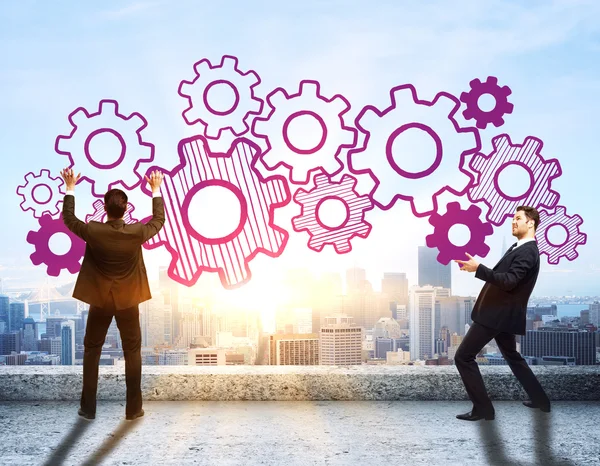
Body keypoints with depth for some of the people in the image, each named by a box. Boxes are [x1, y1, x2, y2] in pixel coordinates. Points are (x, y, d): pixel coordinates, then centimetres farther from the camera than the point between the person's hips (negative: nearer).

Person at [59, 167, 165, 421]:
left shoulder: (93, 231, -17)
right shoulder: (136, 233, -17)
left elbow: (68, 219, 3)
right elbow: (159, 220, 3)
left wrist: (70, 188, 11)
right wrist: (156, 190, 13)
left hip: (99, 301, 0)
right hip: (128, 301, 0)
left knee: (91, 350, 14)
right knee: (132, 352, 10)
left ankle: (88, 408, 16)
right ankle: (133, 408, 12)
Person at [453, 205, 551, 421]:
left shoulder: (527, 252, -19)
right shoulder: (519, 248, 13)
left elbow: (509, 281, -29)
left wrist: (479, 269, -36)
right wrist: (477, 267, 6)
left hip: (499, 313, -11)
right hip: (501, 311, 11)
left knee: (463, 356, -7)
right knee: (512, 356, 25)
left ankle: (482, 408, -1)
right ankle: (540, 400, 34)